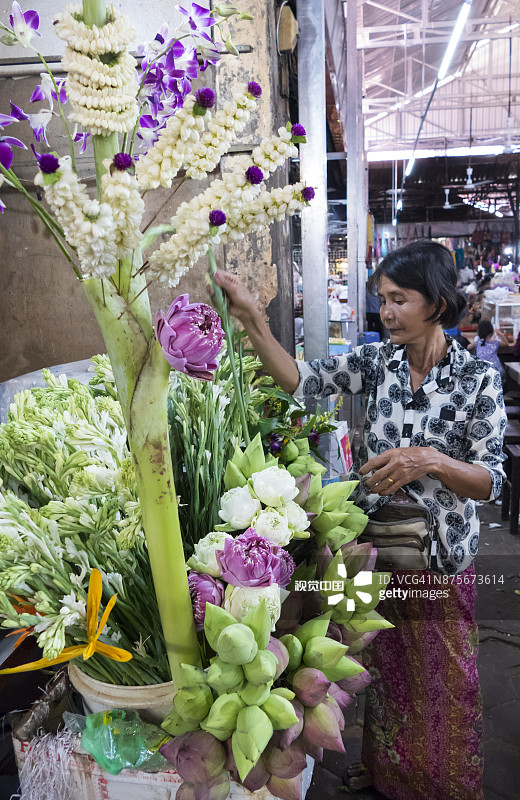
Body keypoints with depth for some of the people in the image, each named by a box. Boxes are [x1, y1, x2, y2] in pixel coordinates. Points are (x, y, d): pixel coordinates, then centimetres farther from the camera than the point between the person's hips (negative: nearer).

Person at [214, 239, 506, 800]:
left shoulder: (478, 377, -12)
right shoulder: (375, 361, -5)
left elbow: (491, 481, -14)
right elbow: (300, 379, -17)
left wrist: (429, 461, -31)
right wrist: (251, 318, -27)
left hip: (441, 556, -3)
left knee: (441, 684, 16)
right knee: (383, 670, 23)